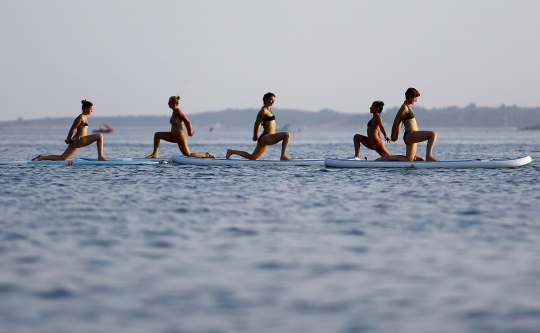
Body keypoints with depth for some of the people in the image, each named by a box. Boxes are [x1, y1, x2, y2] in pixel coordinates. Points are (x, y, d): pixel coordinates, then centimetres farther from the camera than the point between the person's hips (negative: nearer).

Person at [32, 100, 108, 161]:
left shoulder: (84, 117, 18)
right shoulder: (80, 118, -12)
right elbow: (72, 129, -12)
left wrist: (69, 140, 20)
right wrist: (68, 140, -5)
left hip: (76, 142, 10)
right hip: (78, 140, -10)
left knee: (62, 158, 8)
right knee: (100, 136, -14)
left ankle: (41, 157, 7)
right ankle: (100, 157, -14)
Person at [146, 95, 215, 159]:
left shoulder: (178, 112, -20)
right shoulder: (175, 111, 8)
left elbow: (188, 122, -20)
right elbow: (186, 122, 16)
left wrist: (190, 132, -7)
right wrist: (189, 132, 16)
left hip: (180, 137, -10)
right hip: (174, 137, 10)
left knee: (188, 155, 2)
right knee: (157, 135, 9)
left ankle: (206, 155, 15)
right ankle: (155, 154, 11)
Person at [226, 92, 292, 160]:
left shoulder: (269, 109, 17)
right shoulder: (264, 111, -12)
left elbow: (260, 123, 24)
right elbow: (257, 123, -9)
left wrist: (256, 136, 23)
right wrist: (255, 136, 1)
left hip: (267, 138, 10)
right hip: (266, 138, -10)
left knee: (252, 157, 17)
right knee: (287, 135, -22)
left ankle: (231, 152, 24)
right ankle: (283, 156, -19)